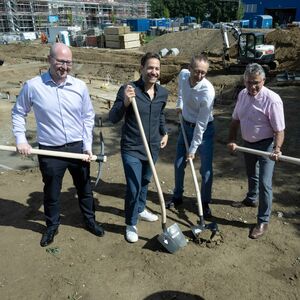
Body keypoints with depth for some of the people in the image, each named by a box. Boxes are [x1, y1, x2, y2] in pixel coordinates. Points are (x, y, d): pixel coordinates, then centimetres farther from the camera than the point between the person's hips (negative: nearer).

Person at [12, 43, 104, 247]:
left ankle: (90, 220, 41)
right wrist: (21, 139, -6)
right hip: (50, 151, -1)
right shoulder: (33, 86, -9)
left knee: (84, 188, 18)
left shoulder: (80, 86, -5)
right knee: (51, 192, 16)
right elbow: (18, 113, 5)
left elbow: (88, 117, 3)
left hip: (77, 147, 2)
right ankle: (52, 225, 41)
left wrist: (87, 145, -3)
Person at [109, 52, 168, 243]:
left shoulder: (163, 93, 0)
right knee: (134, 188, -3)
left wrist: (165, 133, 10)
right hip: (132, 149, -5)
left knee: (145, 182, 23)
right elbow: (113, 119, -18)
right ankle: (131, 224, 20)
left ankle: (140, 209, 48)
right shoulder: (128, 90, -17)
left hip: (153, 147, 6)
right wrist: (125, 102, -33)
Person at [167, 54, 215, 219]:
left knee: (206, 169, 1)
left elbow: (201, 124, -25)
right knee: (178, 164, 12)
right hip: (186, 125, 5)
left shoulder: (208, 91, -30)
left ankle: (205, 203, 20)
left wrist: (193, 149, -21)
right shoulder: (183, 74, -14)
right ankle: (177, 197, 31)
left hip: (204, 129, -5)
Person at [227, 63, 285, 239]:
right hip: (248, 143, 6)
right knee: (251, 175, 26)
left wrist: (277, 149, -38)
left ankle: (263, 221, 8)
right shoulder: (242, 95, -4)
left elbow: (279, 130, -23)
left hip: (265, 145, -6)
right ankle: (251, 199, 52)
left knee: (264, 183, -6)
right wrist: (232, 140, -7)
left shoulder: (272, 100, -24)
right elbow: (236, 120, 5)